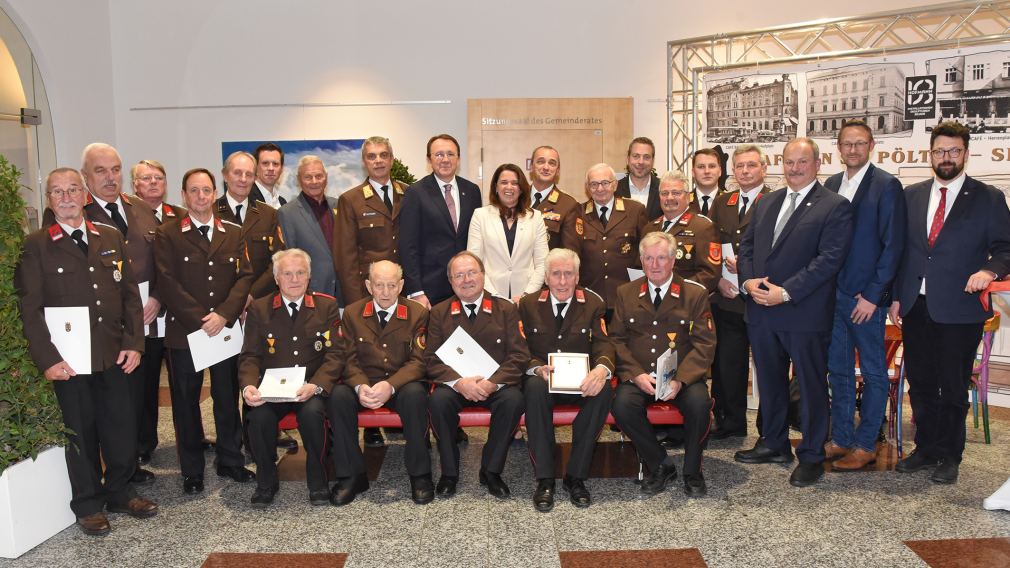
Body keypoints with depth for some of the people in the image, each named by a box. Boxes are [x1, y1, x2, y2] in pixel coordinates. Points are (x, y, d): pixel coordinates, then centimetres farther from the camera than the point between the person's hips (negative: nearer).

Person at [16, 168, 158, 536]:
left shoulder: (111, 238, 9)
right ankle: (88, 505, 24)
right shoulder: (35, 246, -2)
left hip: (114, 355, 3)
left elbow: (130, 294, 9)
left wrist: (134, 342, 0)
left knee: (122, 426, 10)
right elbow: (29, 308, -5)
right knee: (80, 431, 8)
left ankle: (119, 492, 29)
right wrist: (47, 359, -12)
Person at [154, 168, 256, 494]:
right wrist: (200, 320, -14)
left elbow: (245, 277, 1)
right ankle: (192, 471, 19)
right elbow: (168, 283, -8)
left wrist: (223, 314, -13)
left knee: (228, 398, 10)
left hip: (226, 329, 2)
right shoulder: (167, 235, 0)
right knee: (186, 403, 6)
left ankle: (230, 461, 25)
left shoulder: (234, 234, 9)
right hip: (184, 332, -2)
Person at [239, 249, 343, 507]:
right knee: (259, 416, -29)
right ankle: (266, 482, -3)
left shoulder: (327, 306, 4)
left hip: (312, 389, -1)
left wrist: (315, 385, -20)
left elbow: (336, 353, -3)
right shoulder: (259, 309, 8)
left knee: (312, 412, -33)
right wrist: (248, 386, -18)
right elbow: (250, 356, 4)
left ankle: (318, 482, -8)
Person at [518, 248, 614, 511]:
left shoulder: (593, 303, 7)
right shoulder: (528, 305, 6)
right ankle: (544, 479, -28)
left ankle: (576, 476, -21)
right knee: (534, 386, -36)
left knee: (604, 389, -32)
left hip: (581, 381, 1)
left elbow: (603, 343, -4)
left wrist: (602, 368, -29)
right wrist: (538, 368, -25)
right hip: (542, 378, -1)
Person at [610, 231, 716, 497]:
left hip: (682, 377, -1)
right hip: (638, 377, 1)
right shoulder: (625, 293, 11)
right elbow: (617, 339, 7)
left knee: (699, 402, -31)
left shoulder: (695, 294, 4)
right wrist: (635, 374, -11)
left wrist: (680, 380, -17)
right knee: (622, 404, -29)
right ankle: (661, 465, -5)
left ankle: (692, 471, -4)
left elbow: (704, 344, -2)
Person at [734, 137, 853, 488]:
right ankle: (774, 444, 31)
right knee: (769, 381, 16)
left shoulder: (835, 207, -5)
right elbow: (746, 247, 15)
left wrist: (785, 292, -19)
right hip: (761, 312, 6)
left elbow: (829, 259, -14)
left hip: (805, 312, -6)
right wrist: (748, 281, -5)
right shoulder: (765, 204, 15)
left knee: (811, 386, 5)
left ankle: (812, 456, 18)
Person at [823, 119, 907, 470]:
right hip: (832, 293, 6)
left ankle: (866, 446, 17)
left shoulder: (886, 186, -8)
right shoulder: (831, 185, 10)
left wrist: (872, 295, -15)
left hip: (866, 296, -6)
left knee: (873, 372, 7)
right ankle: (840, 439, 25)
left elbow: (893, 245, -12)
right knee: (838, 370, 13)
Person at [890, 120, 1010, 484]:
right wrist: (896, 296, 6)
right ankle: (926, 450, 26)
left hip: (959, 309, -3)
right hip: (915, 307, 4)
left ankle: (949, 457, 20)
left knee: (953, 388, 6)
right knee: (920, 385, 12)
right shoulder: (912, 195, 10)